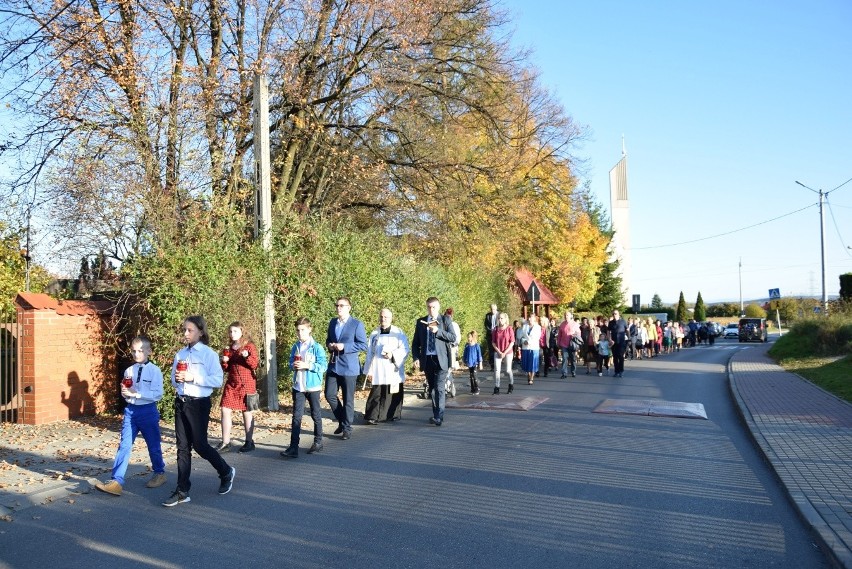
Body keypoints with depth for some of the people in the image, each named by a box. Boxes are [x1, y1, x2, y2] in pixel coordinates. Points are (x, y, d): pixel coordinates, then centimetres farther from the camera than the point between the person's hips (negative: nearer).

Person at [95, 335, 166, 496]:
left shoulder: (154, 371, -9)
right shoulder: (129, 371, 7)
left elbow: (157, 394, -16)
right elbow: (125, 394, 15)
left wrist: (136, 394, -21)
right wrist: (125, 392, -8)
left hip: (148, 411, -4)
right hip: (130, 411, 4)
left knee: (153, 446, 11)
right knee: (124, 446, -4)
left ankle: (159, 474, 32)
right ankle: (117, 482, -7)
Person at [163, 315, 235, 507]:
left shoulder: (209, 354, -8)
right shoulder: (180, 354, 10)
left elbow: (217, 380, -15)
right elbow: (173, 380, 17)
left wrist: (193, 378, -20)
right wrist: (177, 379, -6)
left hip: (199, 403, -6)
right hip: (181, 403, 6)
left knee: (199, 445, -1)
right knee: (183, 447, 7)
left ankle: (226, 472, 24)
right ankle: (182, 492, 13)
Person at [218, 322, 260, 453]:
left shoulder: (249, 346, -4)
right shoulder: (229, 348, 12)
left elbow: (255, 364, -9)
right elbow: (226, 369, 17)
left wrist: (247, 356, -26)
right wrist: (224, 362, -4)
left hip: (247, 384, -5)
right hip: (231, 384, 5)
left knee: (247, 412, 1)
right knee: (225, 411, -2)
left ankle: (249, 442, 11)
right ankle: (225, 443, 5)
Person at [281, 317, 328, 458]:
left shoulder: (316, 347, -10)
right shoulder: (295, 347, 5)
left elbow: (323, 366, -14)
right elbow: (291, 363, 14)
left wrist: (307, 365, -23)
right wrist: (293, 366, -8)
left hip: (313, 386, -4)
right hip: (298, 387, 4)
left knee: (316, 415, 11)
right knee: (296, 416, -1)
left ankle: (318, 442, 27)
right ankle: (293, 447, -3)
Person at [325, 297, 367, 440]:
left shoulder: (357, 324, -6)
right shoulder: (332, 322, 12)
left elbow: (363, 345, -10)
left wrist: (344, 347, -19)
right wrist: (329, 345, -1)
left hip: (349, 367, -6)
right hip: (333, 365, 6)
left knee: (348, 399, 2)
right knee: (329, 395, 4)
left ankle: (347, 428, 15)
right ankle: (342, 420, 25)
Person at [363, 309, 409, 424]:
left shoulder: (399, 333, 4)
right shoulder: (374, 334, 11)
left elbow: (404, 349, -1)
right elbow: (369, 353, 9)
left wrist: (393, 355, -17)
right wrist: (369, 370, 4)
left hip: (394, 370, -1)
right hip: (378, 370, 1)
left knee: (394, 394, 3)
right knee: (376, 394, -5)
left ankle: (393, 415, 16)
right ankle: (372, 417, -6)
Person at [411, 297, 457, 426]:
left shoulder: (446, 320, 3)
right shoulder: (420, 322, 10)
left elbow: (453, 338, -5)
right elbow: (416, 342, 10)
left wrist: (438, 331, -17)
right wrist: (416, 358, -4)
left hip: (441, 359, -4)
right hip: (426, 360, 4)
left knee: (439, 388, -12)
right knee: (432, 389, 11)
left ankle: (438, 417, -14)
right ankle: (436, 415, 20)